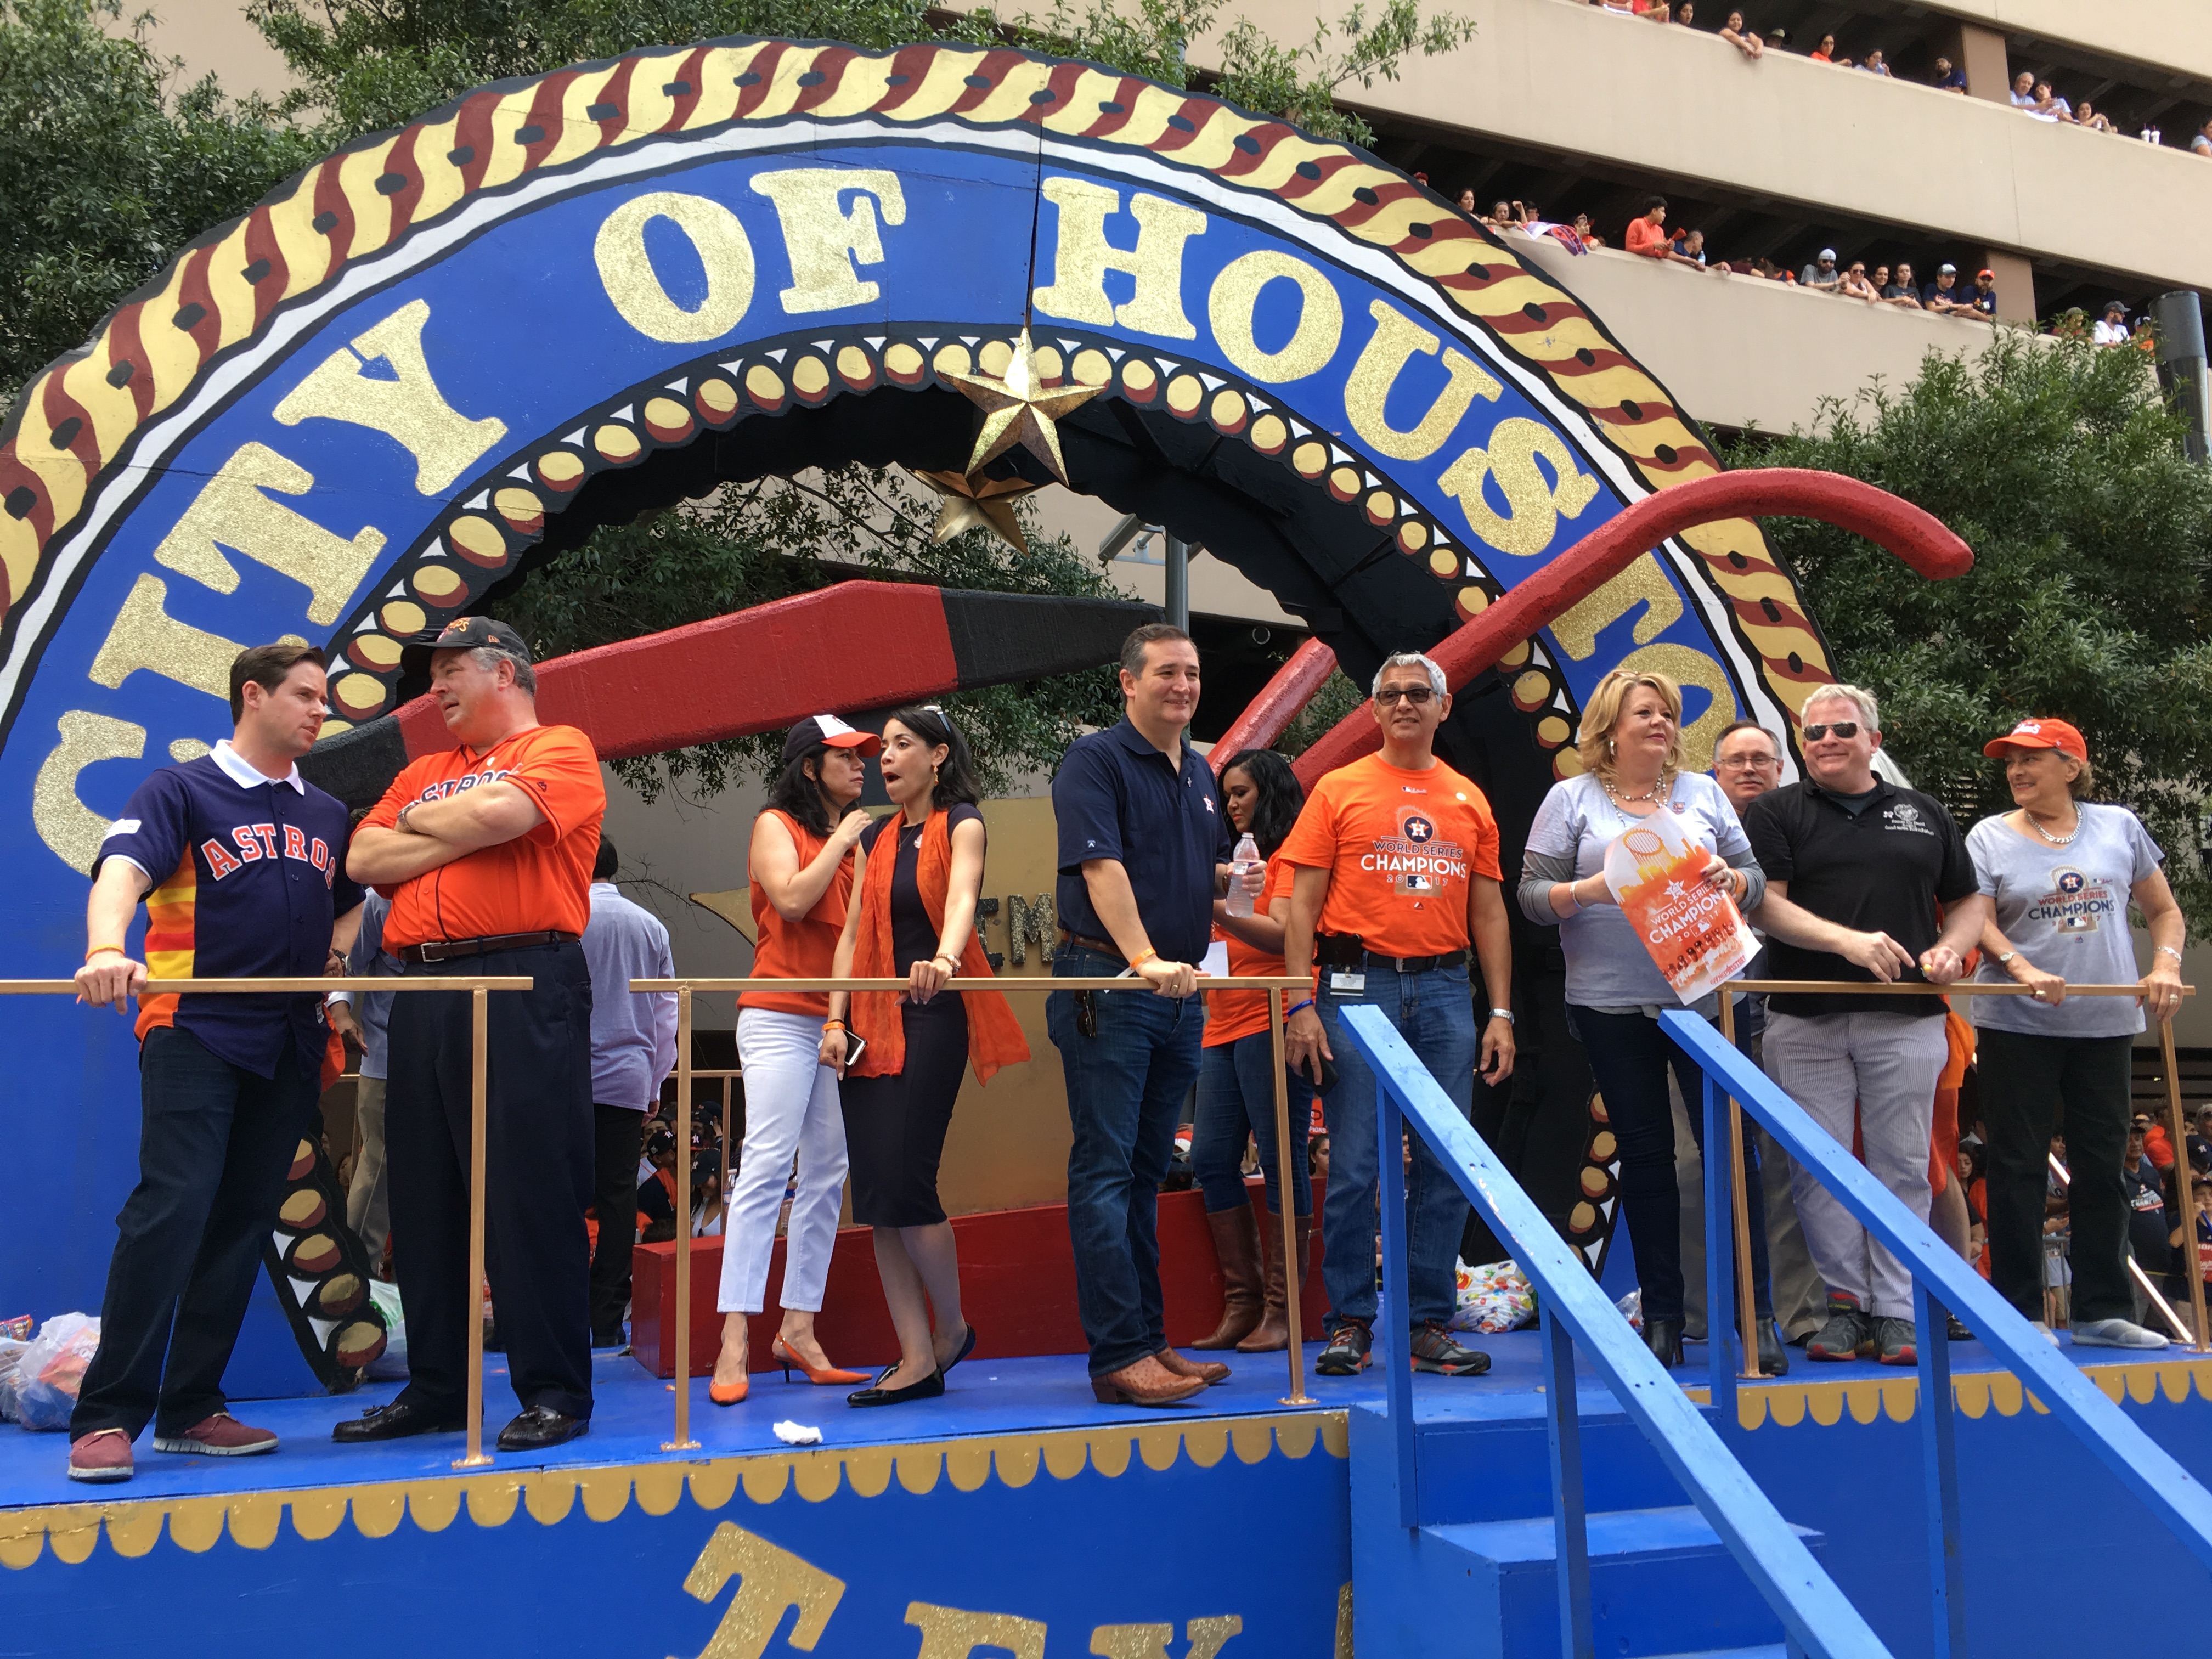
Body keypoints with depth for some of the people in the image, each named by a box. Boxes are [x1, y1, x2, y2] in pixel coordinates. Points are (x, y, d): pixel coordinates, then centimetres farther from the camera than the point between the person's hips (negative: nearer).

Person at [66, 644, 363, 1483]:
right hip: (194, 1034, -6)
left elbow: (352, 900, 35)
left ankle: (191, 1407, 14)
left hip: (290, 1045, 6)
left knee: (243, 1224, 7)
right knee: (170, 1211, -14)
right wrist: (107, 950, -36)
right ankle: (107, 1416, -9)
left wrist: (340, 944, 13)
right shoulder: (180, 790, 0)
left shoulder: (326, 814, 19)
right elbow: (121, 873, -16)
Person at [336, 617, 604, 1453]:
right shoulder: (423, 772, 24)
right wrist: (458, 835, -3)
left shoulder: (560, 750, 4)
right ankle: (435, 1389, 19)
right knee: (424, 1196, 9)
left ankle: (555, 1392, 1)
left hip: (525, 985, -7)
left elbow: (500, 811, -16)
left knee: (531, 1194, -7)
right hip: (424, 996, 7)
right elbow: (364, 859, 11)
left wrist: (420, 818, 4)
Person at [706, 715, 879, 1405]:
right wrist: (842, 839, -6)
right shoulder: (776, 825, 2)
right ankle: (734, 1341, -15)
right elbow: (792, 898, -15)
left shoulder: (855, 839, 19)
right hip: (782, 1017, -6)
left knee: (828, 1175, 2)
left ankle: (798, 1328, 6)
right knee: (766, 1166, -13)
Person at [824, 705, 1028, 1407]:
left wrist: (943, 961, -42)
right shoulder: (876, 837, 16)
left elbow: (962, 899, -21)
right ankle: (917, 1361, 6)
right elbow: (852, 933, 12)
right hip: (871, 1022, 6)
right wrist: (836, 1020, 0)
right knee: (874, 1191, 0)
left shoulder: (961, 824, -2)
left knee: (904, 1183, -12)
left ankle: (952, 1330, 11)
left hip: (932, 1018, -6)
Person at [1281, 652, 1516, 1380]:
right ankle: (1349, 1325, 7)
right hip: (1358, 986, -3)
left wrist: (1500, 1012, 6)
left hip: (1445, 992, 3)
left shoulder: (1469, 802, 14)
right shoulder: (1339, 790, 5)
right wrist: (1301, 1005, -8)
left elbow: (1489, 912, 14)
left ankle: (1430, 1325, 12)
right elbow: (1304, 904, 1)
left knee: (1446, 1164, 2)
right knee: (1356, 1167, -3)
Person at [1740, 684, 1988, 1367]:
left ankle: (1896, 1311, 8)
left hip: (1906, 1020, 2)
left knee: (1902, 1166, 1)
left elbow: (1970, 902, 19)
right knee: (1818, 1169, 0)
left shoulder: (1923, 814, 15)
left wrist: (1949, 950, -3)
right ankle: (1846, 1302, 10)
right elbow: (1765, 905, -6)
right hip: (1806, 1022, -1)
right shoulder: (1776, 813, 6)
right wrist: (1848, 940, -19)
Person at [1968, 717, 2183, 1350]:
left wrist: (2166, 965, -5)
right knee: (2018, 1167, 1)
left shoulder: (2119, 827, 6)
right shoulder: (1990, 838, 1)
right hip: (2017, 1025, -2)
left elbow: (2164, 910, 12)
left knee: (2103, 1166, 7)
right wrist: (2021, 967, -23)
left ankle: (2103, 1310, 16)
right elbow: (1978, 921, -6)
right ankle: (2019, 1313, 7)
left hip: (2106, 1021, 2)